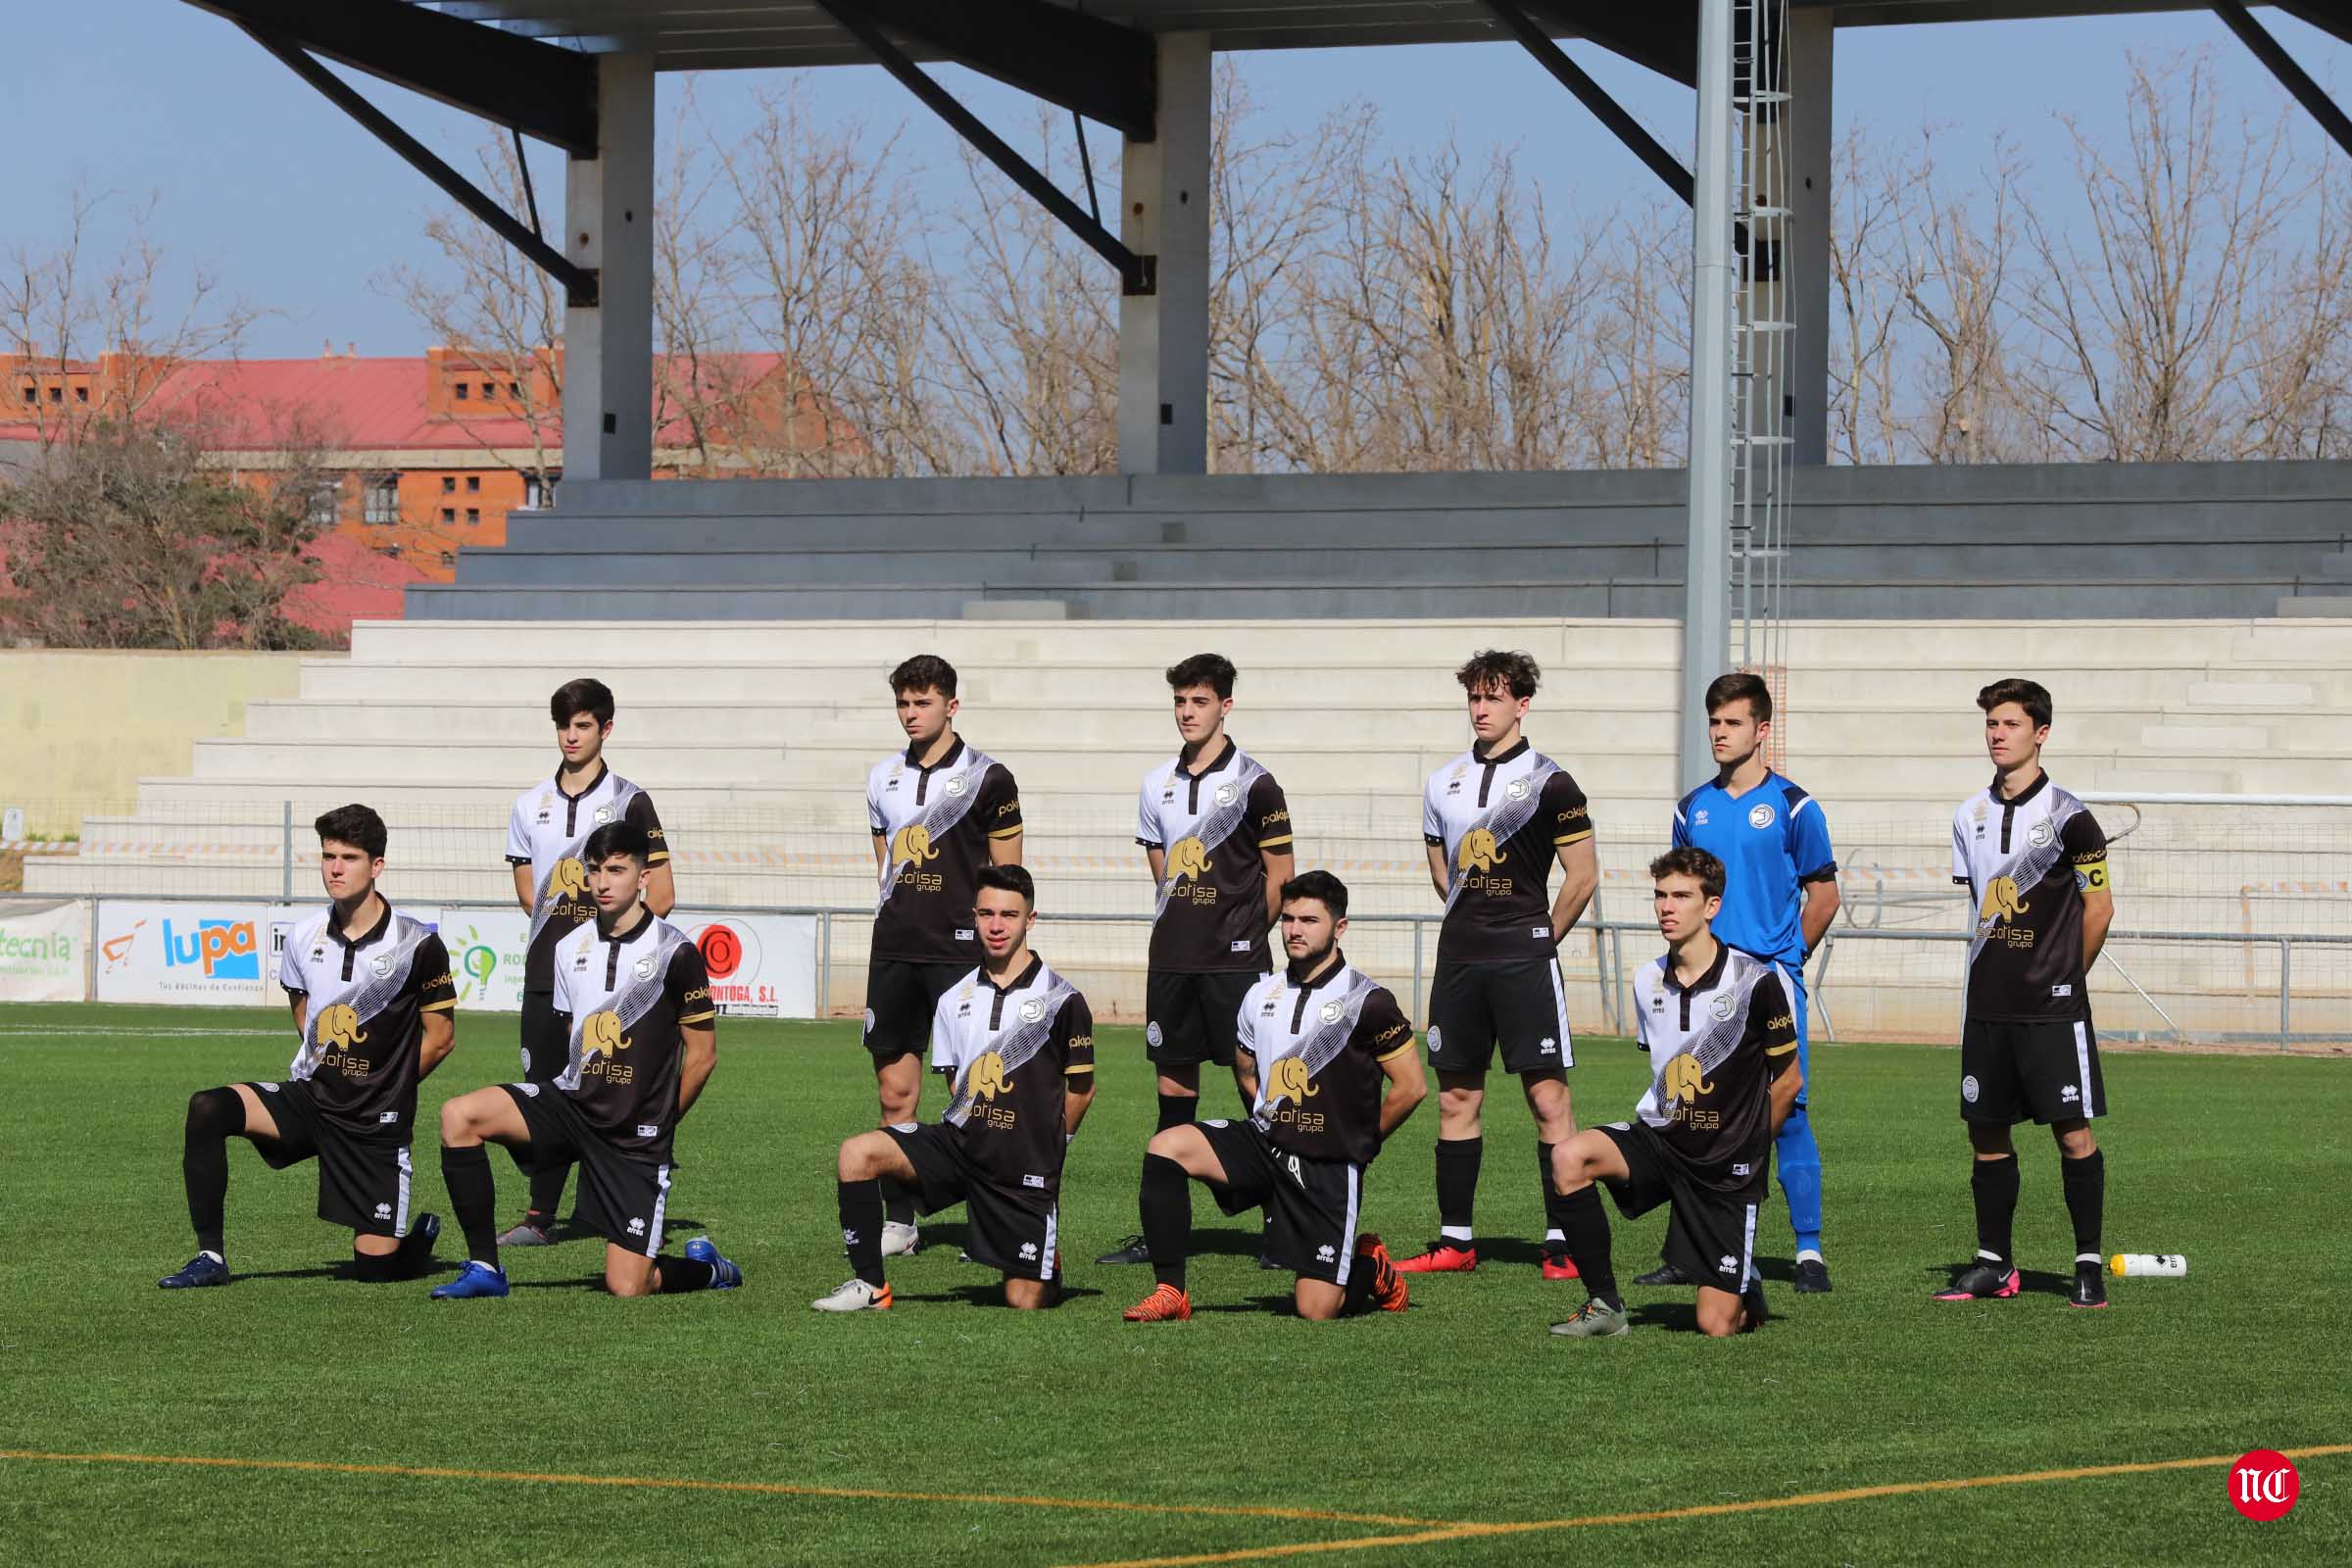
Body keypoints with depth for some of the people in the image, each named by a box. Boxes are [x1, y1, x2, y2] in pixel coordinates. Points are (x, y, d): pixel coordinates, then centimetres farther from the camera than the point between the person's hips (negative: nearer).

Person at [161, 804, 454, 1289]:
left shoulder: (417, 945, -11)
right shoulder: (305, 935, 2)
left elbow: (441, 1036, -3)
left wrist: (383, 1089, 3)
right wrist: (323, 1066, 12)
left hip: (377, 1122, -4)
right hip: (306, 1099, 4)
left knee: (375, 1266, -5)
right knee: (206, 1109, -24)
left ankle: (419, 1238, 34)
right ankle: (210, 1257, -16)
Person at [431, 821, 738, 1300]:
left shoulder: (676, 953, -10)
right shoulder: (571, 949, 7)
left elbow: (702, 1055, -4)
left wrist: (657, 1121, 2)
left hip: (638, 1138, -5)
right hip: (573, 1101, 5)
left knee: (626, 1287, -10)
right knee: (459, 1116, -20)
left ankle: (707, 1269, 26)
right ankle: (484, 1268, -11)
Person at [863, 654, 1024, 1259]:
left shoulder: (986, 779, -2)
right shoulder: (884, 778, 13)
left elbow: (1008, 880, -1)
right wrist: (895, 925, 15)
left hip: (960, 950, -5)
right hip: (894, 952, 5)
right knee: (895, 1089, 5)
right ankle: (898, 1221, 11)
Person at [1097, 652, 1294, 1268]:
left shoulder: (1252, 783, -6)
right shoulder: (1158, 784, 11)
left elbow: (1279, 876, -2)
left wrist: (1242, 934, 5)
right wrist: (1186, 926, 13)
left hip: (1235, 959, -5)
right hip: (1172, 956, 5)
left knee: (1253, 1080, -5)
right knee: (1174, 1084, 7)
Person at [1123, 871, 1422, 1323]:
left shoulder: (1367, 1002, -10)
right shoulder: (1262, 996, 7)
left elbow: (1411, 1086, -5)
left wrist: (1358, 1142, 3)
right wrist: (1274, 1122, 12)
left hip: (1327, 1168, -5)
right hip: (1265, 1145, 5)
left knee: (1316, 1310, -10)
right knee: (1166, 1147, -21)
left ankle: (1369, 1268, 27)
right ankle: (1170, 1293, -15)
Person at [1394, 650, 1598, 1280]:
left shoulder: (1548, 782, -5)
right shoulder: (1446, 783, 11)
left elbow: (1583, 876, -3)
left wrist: (1539, 938, 3)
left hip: (1524, 962, -6)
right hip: (1458, 961, 6)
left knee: (1548, 1096, -7)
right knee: (1457, 1098, 8)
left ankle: (1564, 1242, -6)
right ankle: (1454, 1241, 13)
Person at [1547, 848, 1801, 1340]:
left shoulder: (1755, 981, -14)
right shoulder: (1648, 982, 3)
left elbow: (1788, 1079, -3)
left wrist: (1743, 1147, 4)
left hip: (1728, 1167, -4)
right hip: (1659, 1139, 4)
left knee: (1716, 1326, -8)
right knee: (1570, 1157, -28)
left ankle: (1746, 1291, 31)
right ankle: (1604, 1304, -14)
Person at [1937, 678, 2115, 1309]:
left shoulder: (2068, 817, -7)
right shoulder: (1971, 816, 10)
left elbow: (2100, 906, -2)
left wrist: (2063, 975, 6)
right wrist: (2007, 972, 14)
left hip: (2054, 1006, -6)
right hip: (1988, 1005, 6)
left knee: (2072, 1132, -6)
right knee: (1986, 1131, 7)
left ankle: (2089, 1264, 0)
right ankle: (1994, 1264, 16)